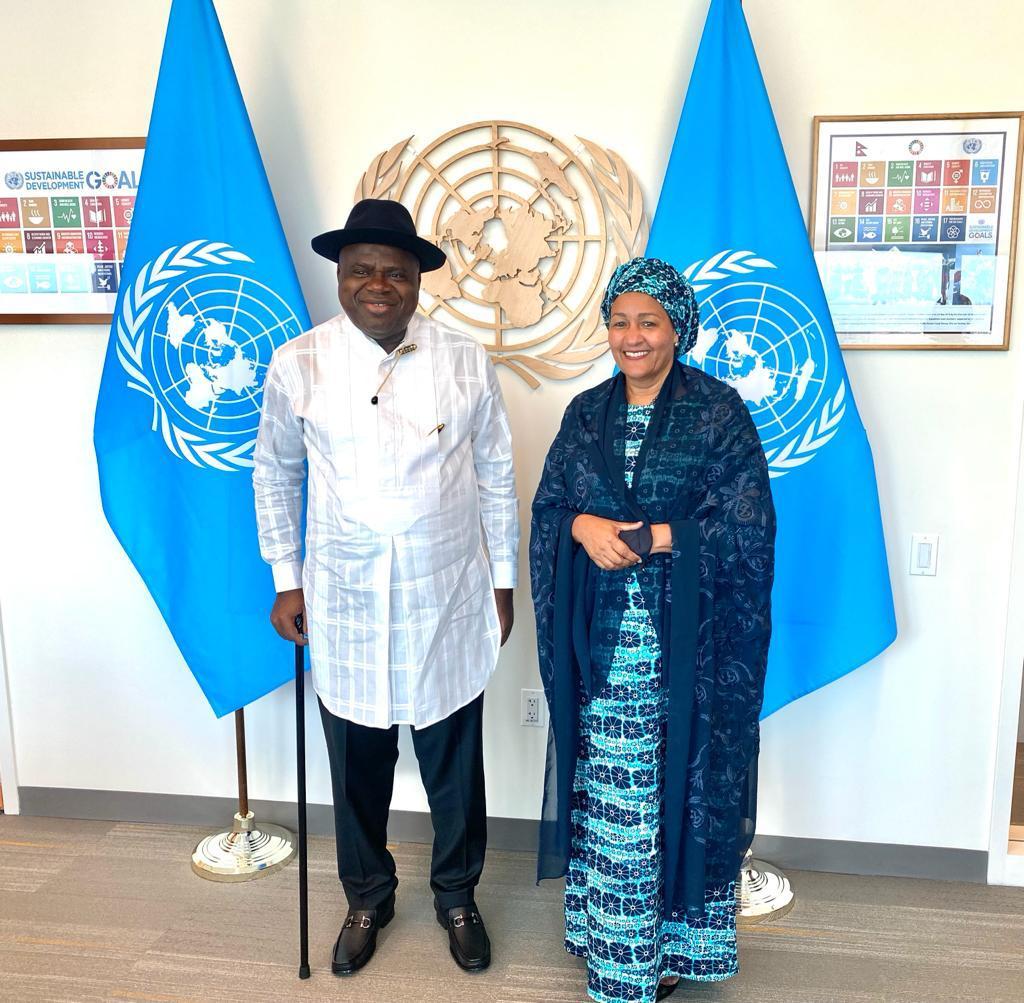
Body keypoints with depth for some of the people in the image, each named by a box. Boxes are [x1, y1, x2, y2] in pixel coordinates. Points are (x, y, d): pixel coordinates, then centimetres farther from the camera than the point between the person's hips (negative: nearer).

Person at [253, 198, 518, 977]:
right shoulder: (298, 364, -6)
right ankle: (369, 897, 42)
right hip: (345, 603, 0)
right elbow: (275, 475, 6)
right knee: (357, 765, 16)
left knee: (455, 762, 15)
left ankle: (457, 896, 40)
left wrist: (503, 582, 5)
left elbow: (495, 476, 3)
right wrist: (287, 578, 6)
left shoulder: (466, 361, -4)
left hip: (448, 601, 0)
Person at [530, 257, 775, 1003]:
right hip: (602, 636, 4)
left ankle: (673, 943, 25)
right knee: (606, 787, 10)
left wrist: (640, 537, -17)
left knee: (679, 784, 5)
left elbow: (746, 527, -11)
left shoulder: (720, 412, -4)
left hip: (686, 638, -3)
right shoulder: (586, 413, 9)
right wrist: (585, 529, -15)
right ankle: (609, 937, 28)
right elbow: (548, 510, 7)